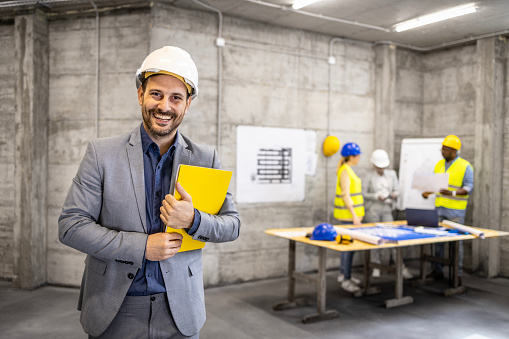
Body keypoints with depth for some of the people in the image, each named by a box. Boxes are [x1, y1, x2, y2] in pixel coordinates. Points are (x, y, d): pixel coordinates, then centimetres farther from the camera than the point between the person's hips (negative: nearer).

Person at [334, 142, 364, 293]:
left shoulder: (348, 170, 15)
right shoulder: (345, 171, -16)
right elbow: (345, 195, -21)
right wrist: (354, 215, -23)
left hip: (350, 213, 10)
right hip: (348, 214, -10)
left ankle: (343, 274, 25)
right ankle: (346, 280, -2)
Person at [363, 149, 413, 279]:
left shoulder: (392, 174, 7)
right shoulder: (369, 176, -2)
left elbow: (397, 189, 12)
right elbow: (364, 194, -1)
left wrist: (394, 194, -10)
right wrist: (376, 196, -16)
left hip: (387, 209, 2)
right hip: (373, 209, -2)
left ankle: (401, 266, 1)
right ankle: (376, 266, 14)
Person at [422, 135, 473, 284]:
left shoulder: (465, 167, -4)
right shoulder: (439, 165, 13)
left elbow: (469, 187, -10)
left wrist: (453, 193, -26)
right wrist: (428, 192, 0)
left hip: (456, 211, -5)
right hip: (439, 209, 5)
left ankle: (457, 273, 10)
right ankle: (437, 270, 17)